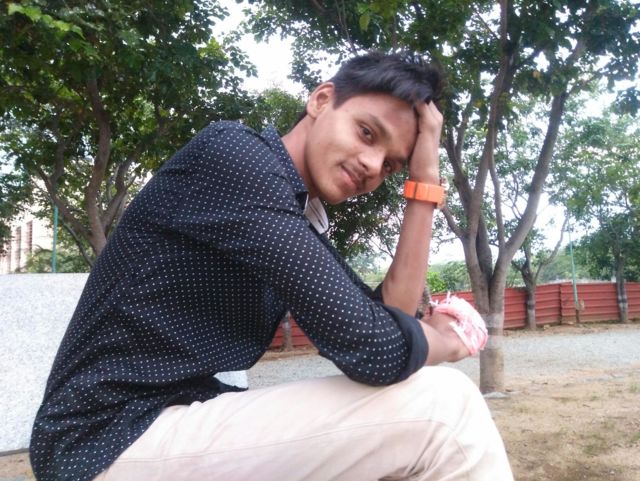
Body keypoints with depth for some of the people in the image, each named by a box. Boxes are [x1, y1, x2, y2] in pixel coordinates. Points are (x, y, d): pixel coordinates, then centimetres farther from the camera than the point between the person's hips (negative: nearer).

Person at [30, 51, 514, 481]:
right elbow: (373, 349, -23)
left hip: (184, 419, 9)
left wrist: (425, 181, 3)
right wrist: (446, 339, -1)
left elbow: (389, 316, 5)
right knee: (442, 405, -14)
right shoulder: (235, 153, -16)